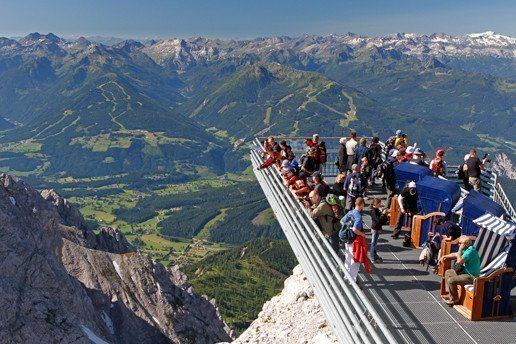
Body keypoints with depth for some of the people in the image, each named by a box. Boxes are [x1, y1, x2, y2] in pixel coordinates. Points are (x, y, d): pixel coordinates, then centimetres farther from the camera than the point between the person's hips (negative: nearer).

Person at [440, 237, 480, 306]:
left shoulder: (471, 250, -24)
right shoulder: (466, 249, 6)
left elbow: (459, 261, -29)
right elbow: (455, 254, 22)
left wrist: (460, 250, -20)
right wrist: (444, 256, 10)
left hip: (472, 276, -11)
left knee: (451, 280, -21)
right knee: (447, 272, 16)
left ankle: (454, 299, 1)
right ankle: (449, 294, 18)